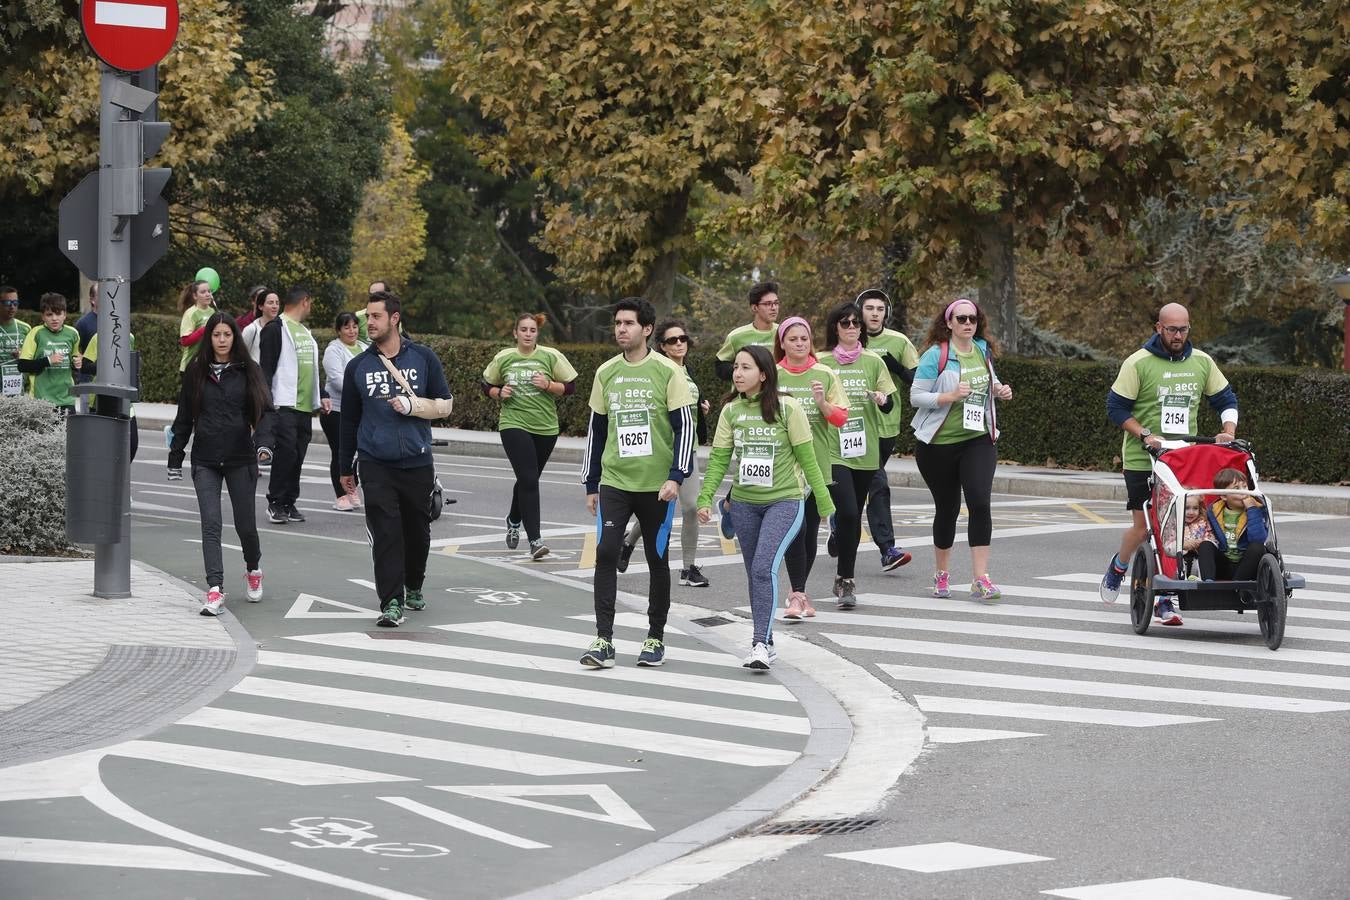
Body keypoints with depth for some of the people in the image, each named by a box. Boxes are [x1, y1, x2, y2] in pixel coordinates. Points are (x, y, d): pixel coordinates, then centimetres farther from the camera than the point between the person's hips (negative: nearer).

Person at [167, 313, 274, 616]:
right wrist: (175, 458, 10)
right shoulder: (196, 372, 6)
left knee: (245, 524, 6)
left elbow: (263, 410, -4)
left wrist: (263, 443, -22)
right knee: (211, 524, -9)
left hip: (241, 459, -1)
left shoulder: (248, 371, 2)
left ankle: (253, 569, 37)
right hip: (205, 462, 1)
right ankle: (215, 591, -12)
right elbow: (184, 417, 11)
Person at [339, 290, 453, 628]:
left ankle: (413, 587, 34)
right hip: (375, 466, 0)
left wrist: (413, 405, -11)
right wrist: (345, 467, 16)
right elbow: (348, 420, 13)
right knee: (385, 534, -11)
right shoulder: (358, 366, 6)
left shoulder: (423, 358, 4)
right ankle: (391, 603, -11)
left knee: (417, 531, 10)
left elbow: (445, 403, 8)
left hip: (417, 463, 1)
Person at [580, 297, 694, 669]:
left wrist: (675, 476, -15)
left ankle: (655, 638, 19)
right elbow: (596, 431, 14)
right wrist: (591, 485, 14)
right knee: (605, 554, -10)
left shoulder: (667, 371, -5)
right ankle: (604, 641, -10)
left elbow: (684, 427, -5)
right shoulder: (606, 373, 7)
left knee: (657, 560, 6)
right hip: (614, 482, 3)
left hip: (657, 485, -3)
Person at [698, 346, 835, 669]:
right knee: (755, 574, 10)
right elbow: (719, 459, 3)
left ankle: (761, 643, -19)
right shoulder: (731, 411, 3)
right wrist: (705, 499, -8)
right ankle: (765, 644, 21)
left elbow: (807, 459, -4)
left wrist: (825, 505, -2)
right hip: (744, 503, 5)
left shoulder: (787, 408, -8)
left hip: (784, 500, -5)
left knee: (765, 567, -20)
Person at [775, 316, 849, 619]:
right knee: (796, 528, -15)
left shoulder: (825, 375, 5)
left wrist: (822, 402, -14)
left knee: (810, 531, 8)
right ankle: (797, 595, -13)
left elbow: (841, 418, 3)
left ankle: (799, 592, 21)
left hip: (817, 463, 2)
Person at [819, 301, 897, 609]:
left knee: (854, 516, 10)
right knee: (847, 512, -17)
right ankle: (845, 580, -7)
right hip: (834, 451, -3)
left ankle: (844, 578, 24)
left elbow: (889, 404, 7)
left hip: (865, 451, 3)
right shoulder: (822, 363, 0)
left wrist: (881, 399, -14)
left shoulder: (873, 361, 7)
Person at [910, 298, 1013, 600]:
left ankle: (980, 579, -13)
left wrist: (999, 390, 3)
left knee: (980, 502, -14)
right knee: (947, 508, 8)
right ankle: (941, 573, 30)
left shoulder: (982, 350, 6)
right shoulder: (935, 355, -10)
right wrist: (950, 396, -24)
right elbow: (916, 395, -12)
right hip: (939, 443, -3)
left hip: (978, 440, 3)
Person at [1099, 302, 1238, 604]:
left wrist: (1228, 431, 0)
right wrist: (1145, 436, -15)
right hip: (1142, 460, -3)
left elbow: (1225, 399, 18)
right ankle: (1118, 567, 30)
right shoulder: (1138, 363, -5)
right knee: (1143, 527, -1)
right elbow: (1116, 407, -3)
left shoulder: (1201, 362, 8)